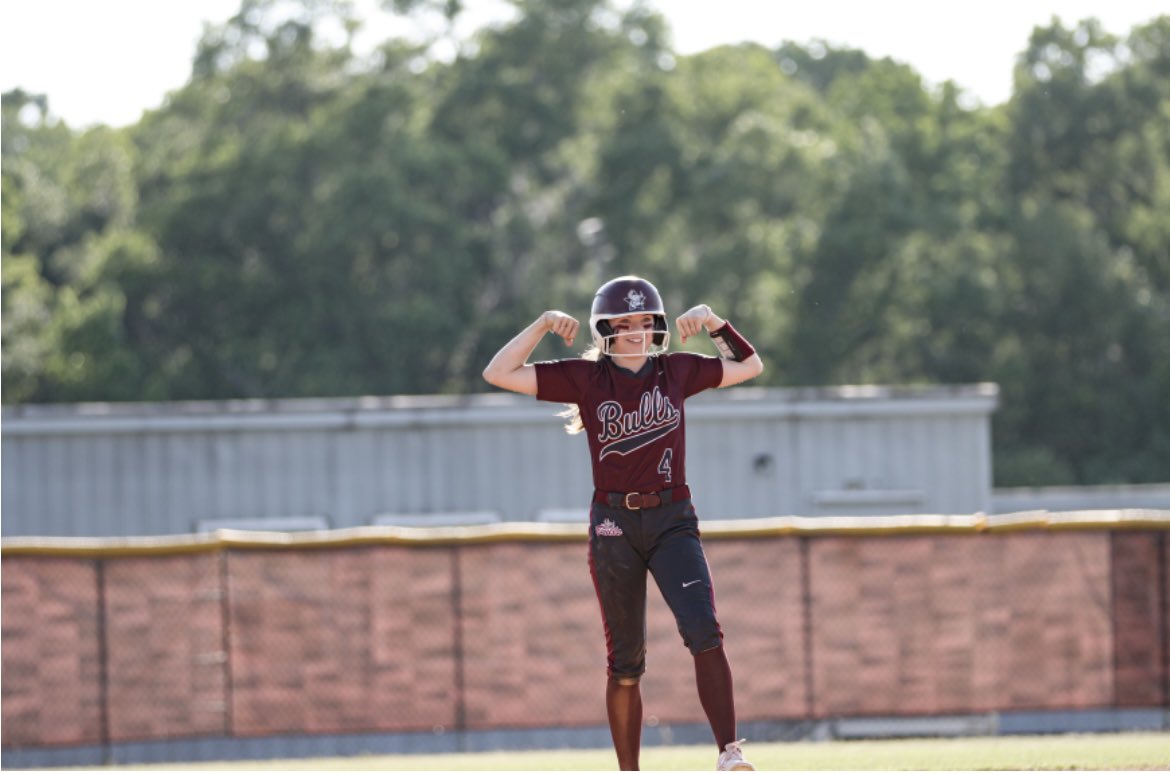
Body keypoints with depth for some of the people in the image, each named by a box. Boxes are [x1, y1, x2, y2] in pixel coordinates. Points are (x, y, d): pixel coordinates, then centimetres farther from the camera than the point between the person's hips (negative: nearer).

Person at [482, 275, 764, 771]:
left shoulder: (677, 371, 7)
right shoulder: (585, 378, 1)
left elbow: (750, 366, 17)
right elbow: (498, 374, -3)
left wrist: (713, 321, 5)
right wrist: (543, 325, -8)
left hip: (672, 522, 0)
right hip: (613, 526, 0)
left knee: (704, 632, -22)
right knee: (625, 662, 5)